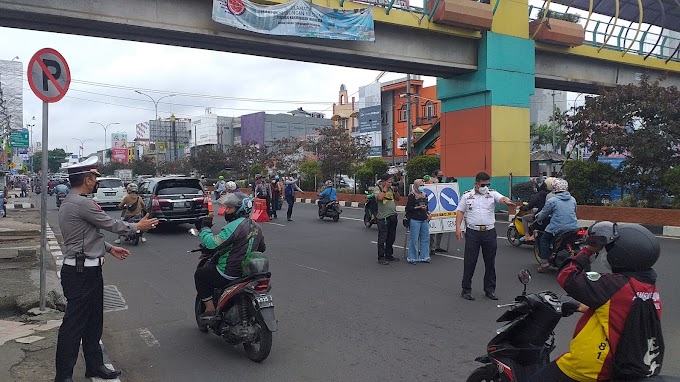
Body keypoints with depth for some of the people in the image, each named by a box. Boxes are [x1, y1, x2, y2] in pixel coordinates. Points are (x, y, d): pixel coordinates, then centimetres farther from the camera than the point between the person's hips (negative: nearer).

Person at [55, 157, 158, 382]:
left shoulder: (70, 202, 14)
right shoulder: (82, 203, -19)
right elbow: (112, 225, -13)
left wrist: (109, 248, 22)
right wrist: (138, 226, 2)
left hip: (88, 270, 11)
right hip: (81, 272, -11)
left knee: (93, 321, 17)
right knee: (74, 324, -4)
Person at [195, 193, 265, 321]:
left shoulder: (234, 226, -21)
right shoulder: (256, 226, 7)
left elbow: (213, 243, -26)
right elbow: (262, 248, 19)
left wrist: (204, 227, -11)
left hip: (230, 274, -9)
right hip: (248, 271, 9)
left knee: (199, 274, 12)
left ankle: (210, 309, 9)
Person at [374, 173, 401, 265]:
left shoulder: (391, 188, 12)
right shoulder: (377, 188, -5)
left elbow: (397, 199, 17)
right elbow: (380, 197, -24)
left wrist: (396, 190, 0)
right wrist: (385, 188, -15)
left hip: (393, 216, 7)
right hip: (383, 217, -7)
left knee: (391, 238, 14)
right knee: (382, 238, -3)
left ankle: (389, 255, 26)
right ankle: (381, 258, 3)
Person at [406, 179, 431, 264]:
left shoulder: (425, 195, 15)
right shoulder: (412, 196, -6)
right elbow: (408, 208, -9)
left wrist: (428, 213, 7)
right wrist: (418, 207, -16)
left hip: (424, 220, 7)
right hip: (415, 220, -7)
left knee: (425, 238, 8)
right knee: (414, 239, -4)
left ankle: (424, 257, 17)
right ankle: (412, 258, 6)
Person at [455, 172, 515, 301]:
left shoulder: (492, 194, 6)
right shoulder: (467, 196, 6)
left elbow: (502, 198, -14)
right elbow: (460, 212, 5)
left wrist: (507, 202, -38)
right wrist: (458, 228, -7)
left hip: (489, 232, 2)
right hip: (472, 232, -1)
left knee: (490, 262, 9)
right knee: (469, 262, 1)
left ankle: (490, 289, 21)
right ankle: (466, 290, 10)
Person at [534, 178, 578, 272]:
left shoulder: (552, 201, -5)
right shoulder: (573, 200, 12)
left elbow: (542, 215, 2)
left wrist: (537, 217, 24)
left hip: (558, 229, -5)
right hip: (574, 229, 5)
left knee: (543, 239, 12)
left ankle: (544, 262, 0)